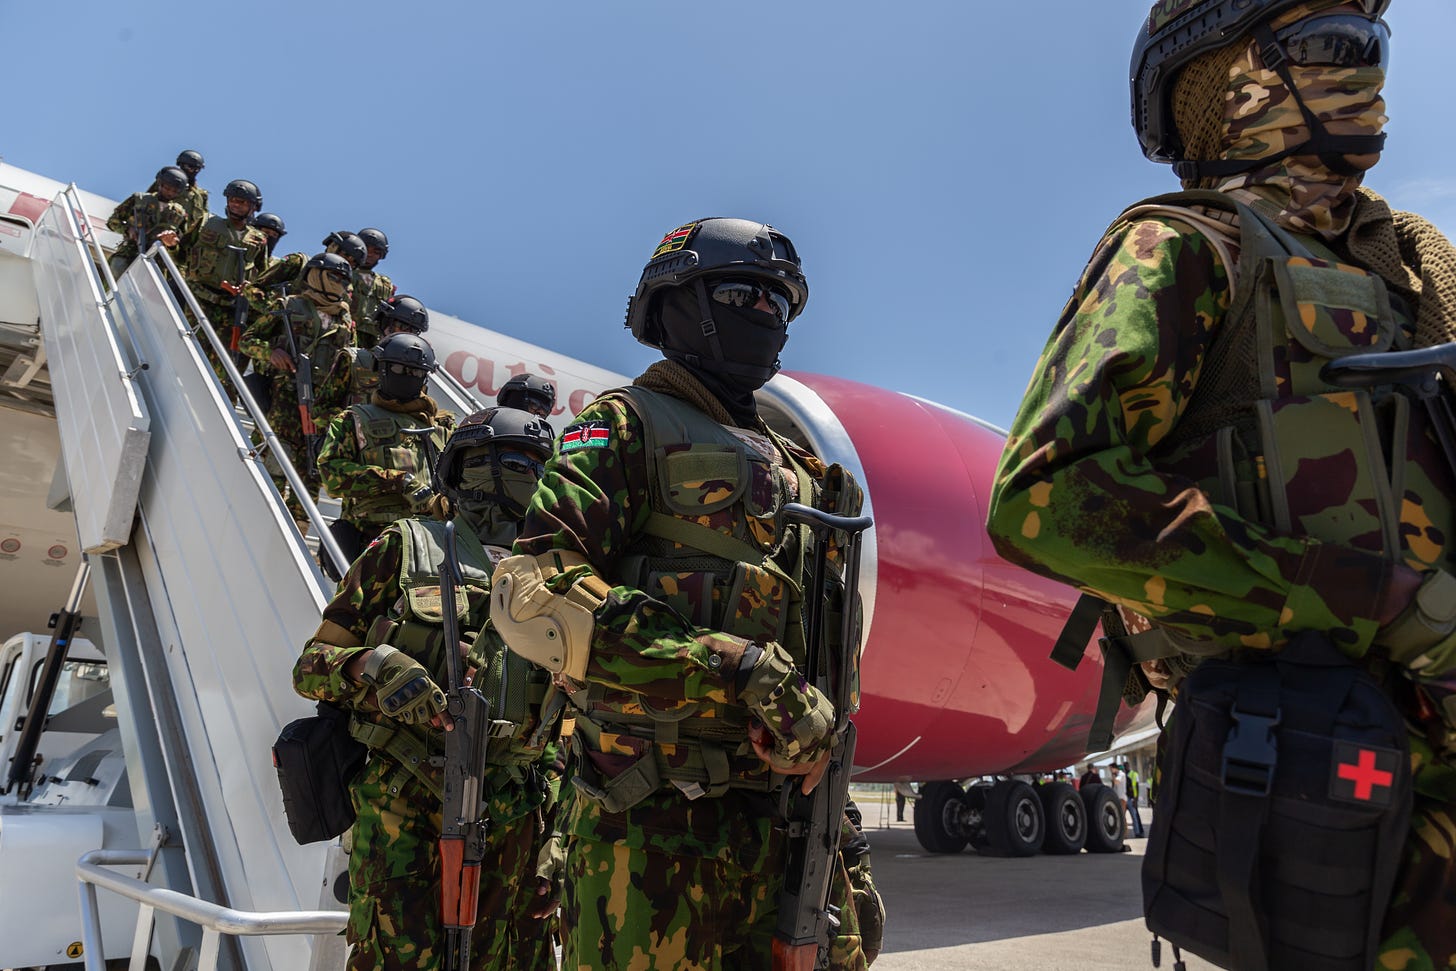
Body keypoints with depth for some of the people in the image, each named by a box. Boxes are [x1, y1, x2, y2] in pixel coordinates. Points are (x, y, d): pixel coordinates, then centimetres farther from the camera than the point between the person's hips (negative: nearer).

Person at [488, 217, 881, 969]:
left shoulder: (788, 464, 20)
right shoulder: (629, 425, -1)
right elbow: (531, 594, -17)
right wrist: (739, 672, -22)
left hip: (784, 815, 7)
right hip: (658, 824, -6)